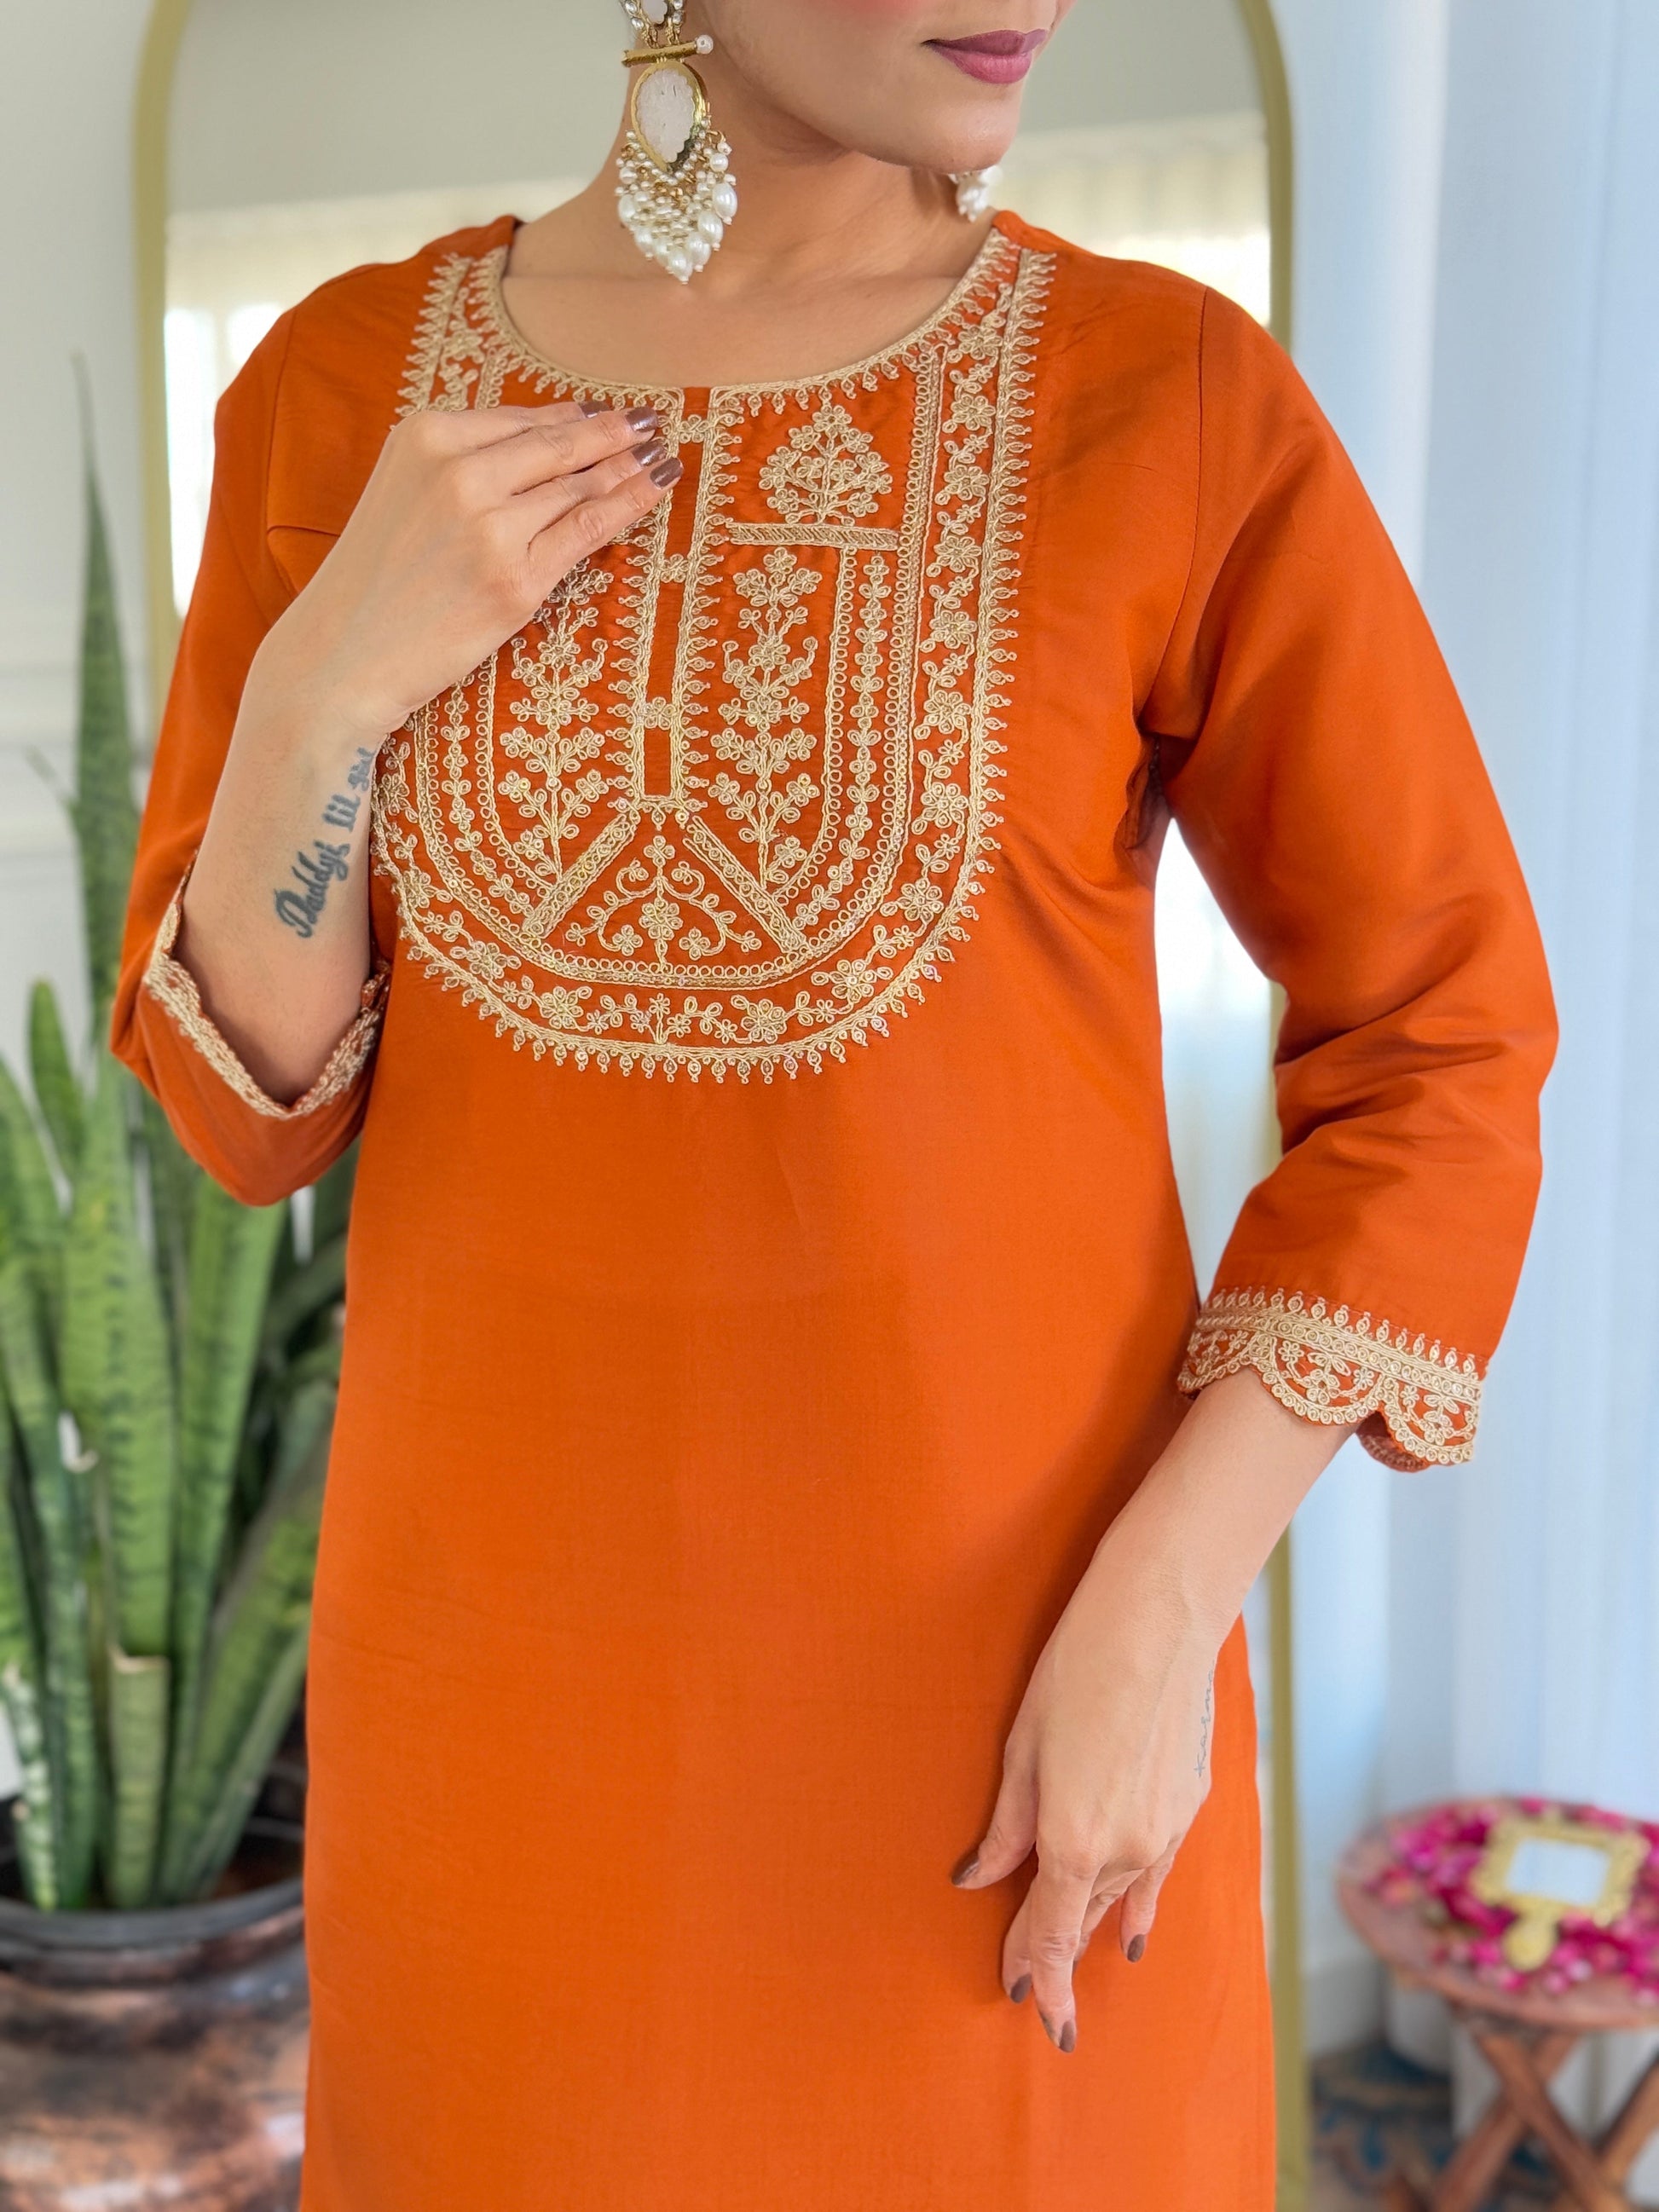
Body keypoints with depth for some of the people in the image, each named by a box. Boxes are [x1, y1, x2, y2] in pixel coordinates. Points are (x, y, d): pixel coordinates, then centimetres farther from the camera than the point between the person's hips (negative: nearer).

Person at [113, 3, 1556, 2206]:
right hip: (511, 1651, 2)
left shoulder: (1180, 400, -10)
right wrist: (328, 677, -19)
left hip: (1010, 1667, -1)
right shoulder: (348, 389, -3)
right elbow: (248, 1101, -2)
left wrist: (1157, 1617, -14)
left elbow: (1439, 1055, -7)